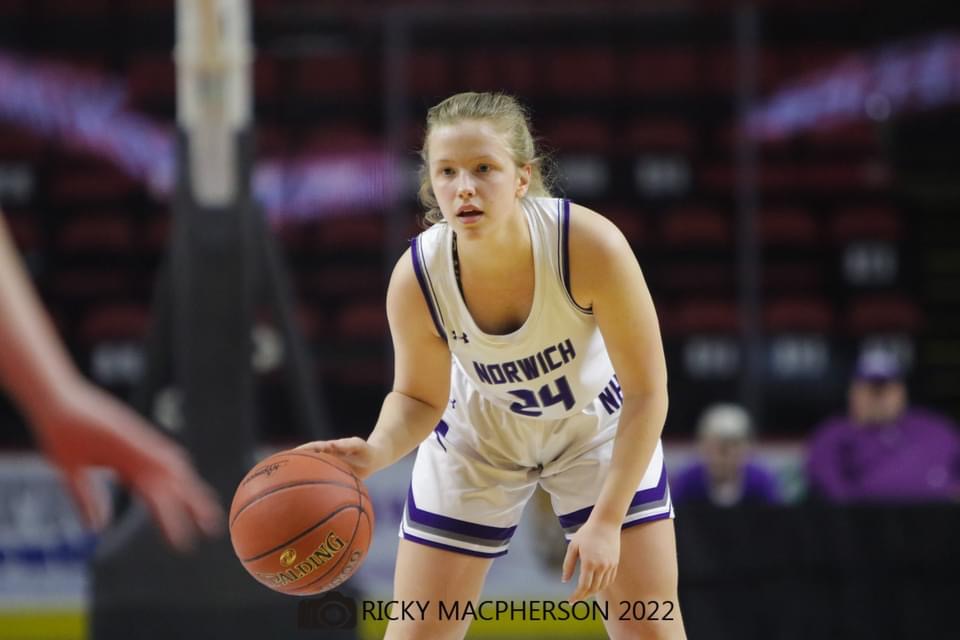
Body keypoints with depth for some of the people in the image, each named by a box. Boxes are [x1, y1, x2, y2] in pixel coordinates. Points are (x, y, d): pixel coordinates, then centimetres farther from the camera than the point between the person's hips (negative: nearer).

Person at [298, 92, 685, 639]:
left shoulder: (591, 245, -35)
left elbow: (647, 391, -24)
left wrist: (607, 520, -27)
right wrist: (376, 451, -32)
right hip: (478, 433, 1)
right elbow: (419, 398, -10)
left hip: (598, 425, -1)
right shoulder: (416, 279, -29)